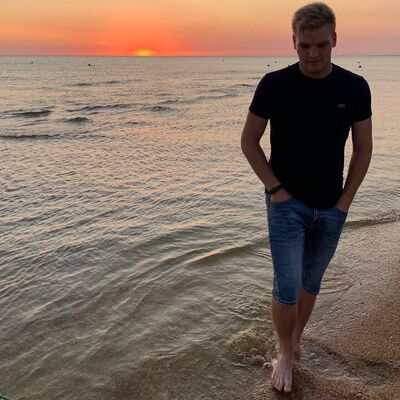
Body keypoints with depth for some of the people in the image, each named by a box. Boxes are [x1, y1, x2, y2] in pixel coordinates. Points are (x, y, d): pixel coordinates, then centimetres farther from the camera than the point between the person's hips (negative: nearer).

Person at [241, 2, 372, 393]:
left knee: (311, 281, 16)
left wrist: (346, 199, -1)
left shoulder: (355, 87, -3)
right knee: (287, 287, -2)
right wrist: (275, 188, -9)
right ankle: (285, 353, 22)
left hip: (331, 208, 3)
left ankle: (296, 339, 37)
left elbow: (363, 148, 5)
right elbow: (249, 141, -3)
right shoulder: (275, 84, -10)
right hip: (288, 202, -3)